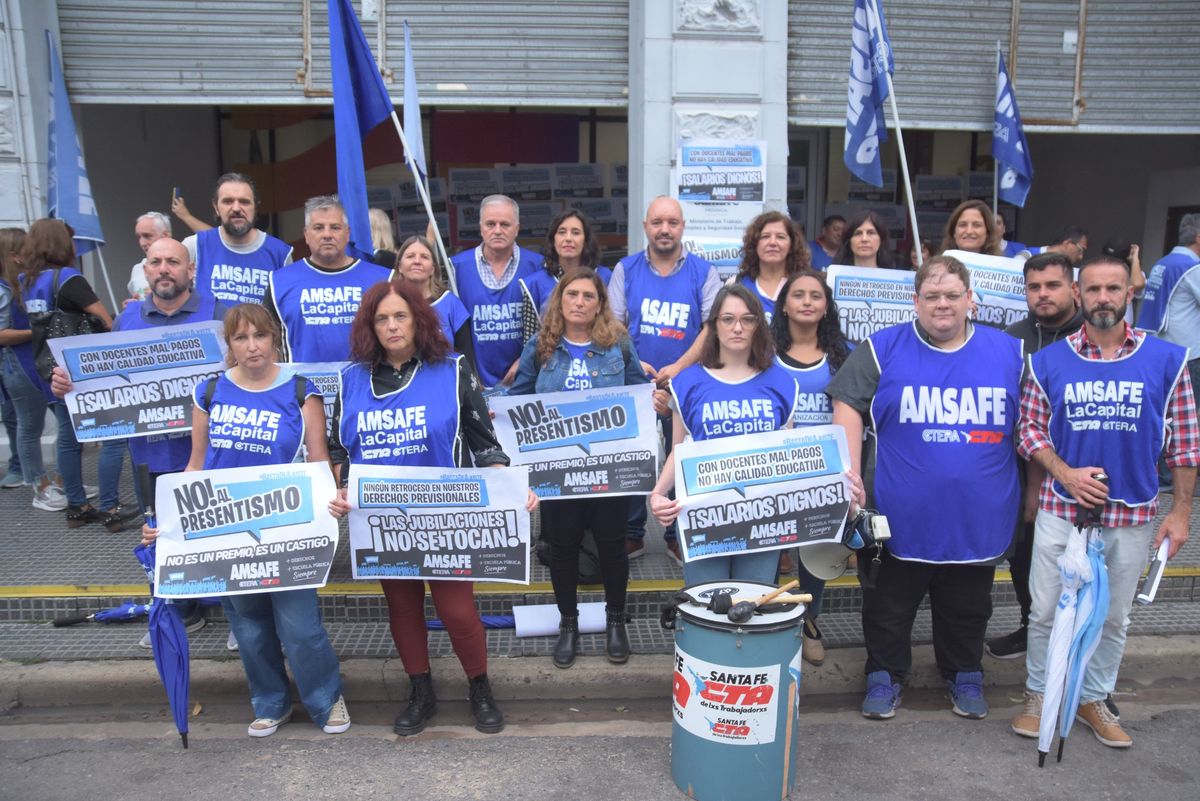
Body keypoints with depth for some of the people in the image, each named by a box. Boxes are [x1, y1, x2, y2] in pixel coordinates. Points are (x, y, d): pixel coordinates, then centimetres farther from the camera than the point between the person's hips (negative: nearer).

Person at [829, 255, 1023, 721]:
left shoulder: (1008, 352, 3)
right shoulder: (883, 349, -4)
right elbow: (848, 407, -4)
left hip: (977, 519, 2)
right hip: (901, 518, -2)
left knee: (967, 609, 19)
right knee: (889, 606, 12)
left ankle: (965, 676, 40)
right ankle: (884, 676, 31)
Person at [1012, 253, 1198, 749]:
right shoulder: (1048, 362, -2)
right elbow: (1029, 430, 2)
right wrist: (1065, 473, -14)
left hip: (1133, 515, 1)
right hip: (1061, 510, -1)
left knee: (1113, 616, 15)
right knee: (1046, 612, 7)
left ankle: (1093, 700, 33)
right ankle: (1038, 695, 27)